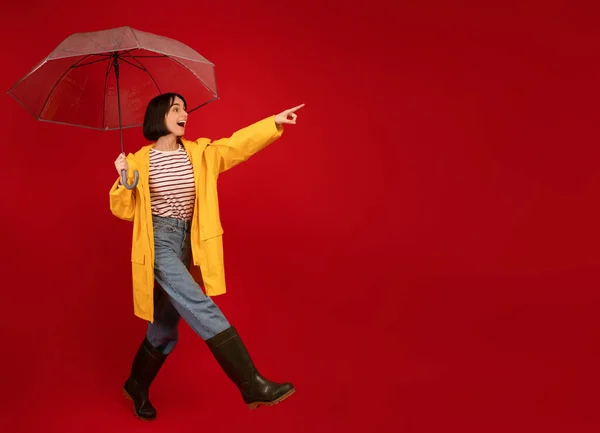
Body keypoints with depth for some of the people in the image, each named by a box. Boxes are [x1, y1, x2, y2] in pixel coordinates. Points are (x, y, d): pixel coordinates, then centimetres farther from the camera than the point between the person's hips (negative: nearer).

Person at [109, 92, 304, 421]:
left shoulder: (200, 153, 6)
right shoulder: (140, 160, -3)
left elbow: (238, 144, 0)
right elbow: (124, 210, 0)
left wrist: (274, 122, -8)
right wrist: (124, 181, -17)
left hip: (186, 244, 5)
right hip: (158, 243, -5)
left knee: (166, 326, 13)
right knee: (204, 311, -17)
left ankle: (137, 386, 35)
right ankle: (253, 385, -18)